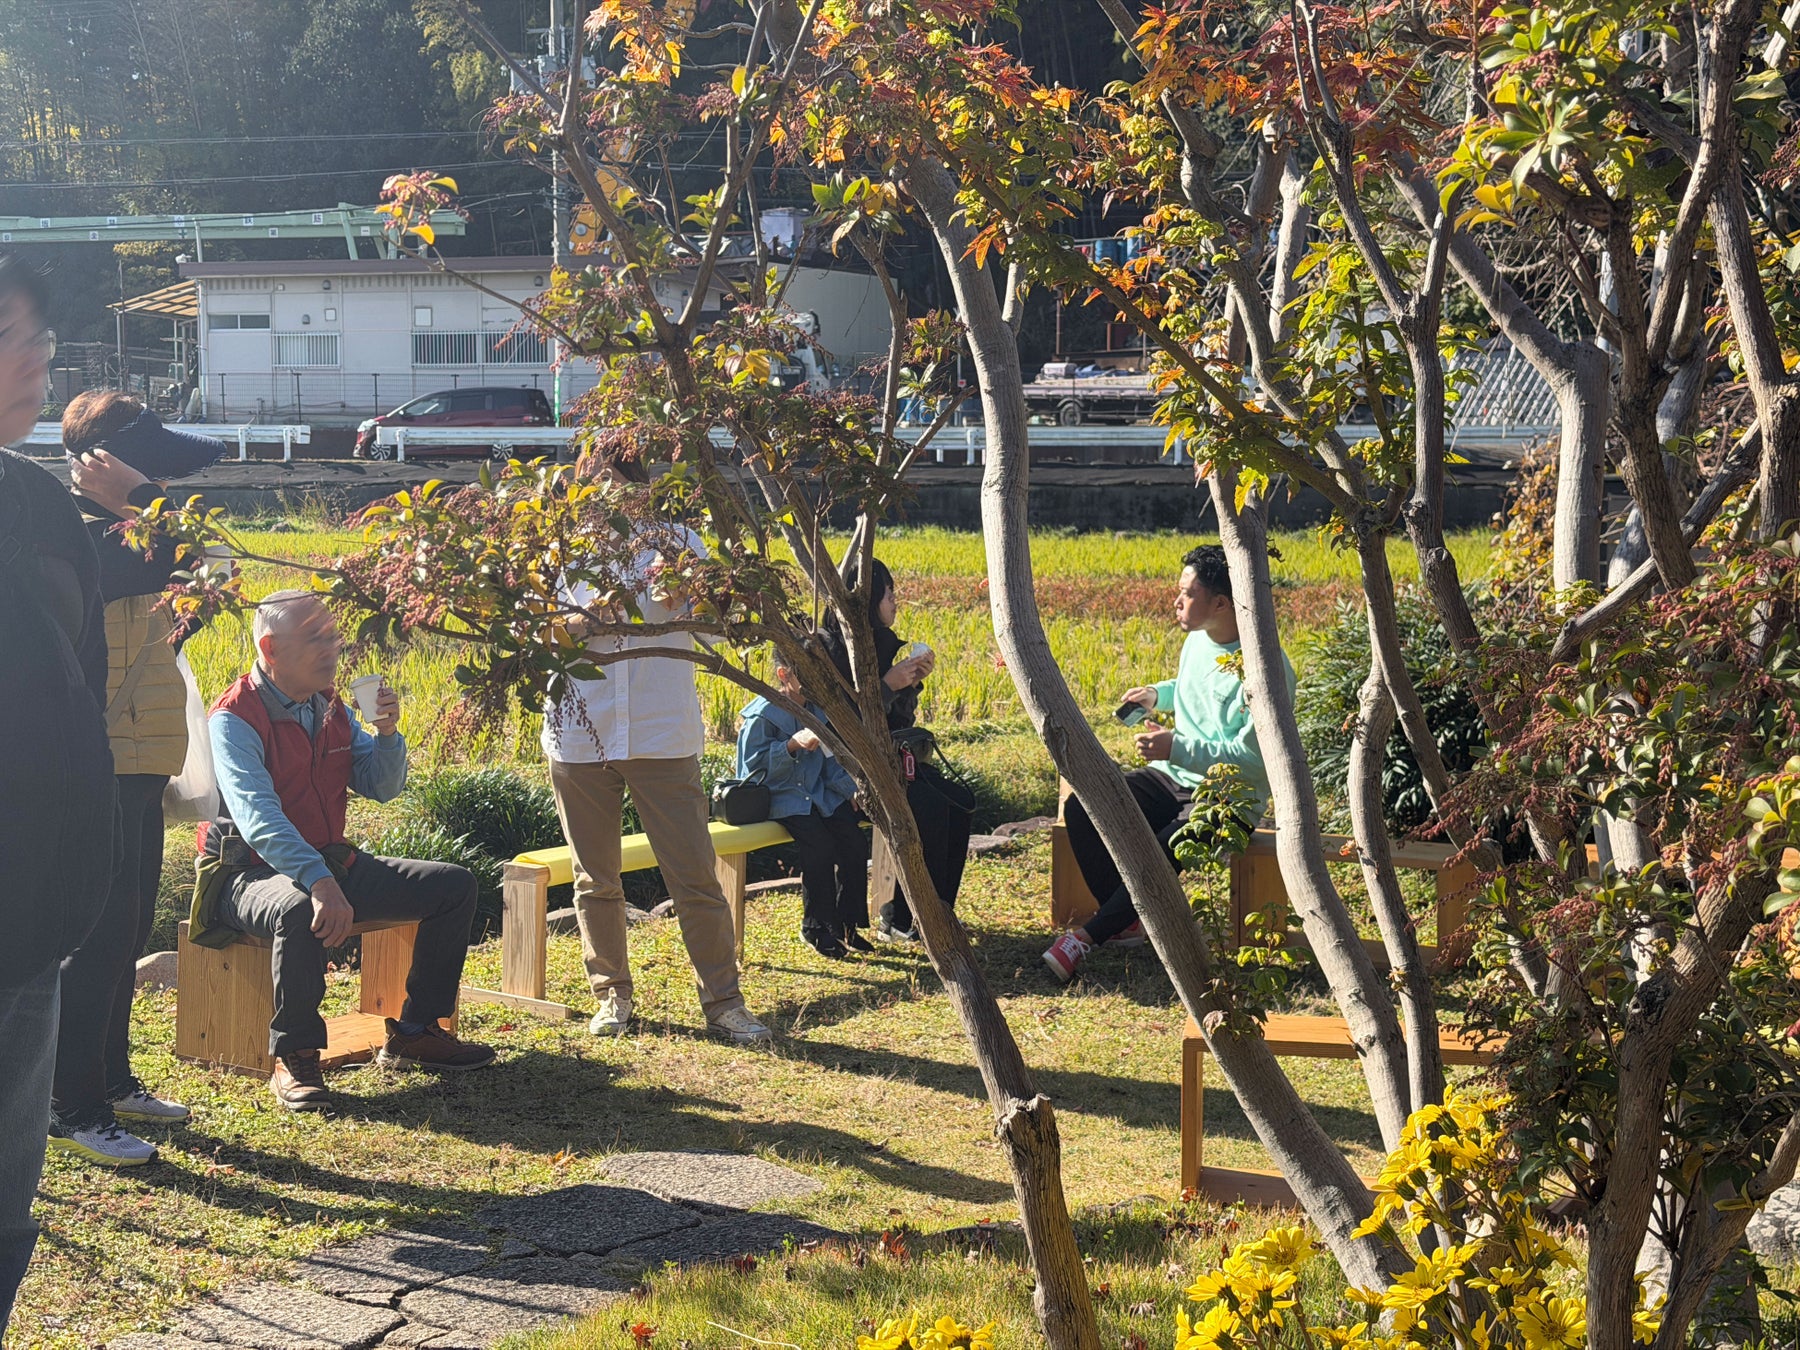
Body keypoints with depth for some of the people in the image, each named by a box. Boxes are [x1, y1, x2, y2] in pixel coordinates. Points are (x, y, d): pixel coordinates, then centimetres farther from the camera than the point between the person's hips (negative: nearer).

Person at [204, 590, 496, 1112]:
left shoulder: (330, 707, 9)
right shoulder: (235, 719, -15)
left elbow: (381, 789, 11)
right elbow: (257, 817, -30)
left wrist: (386, 733, -10)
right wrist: (318, 881, -44)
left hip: (332, 863, 8)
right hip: (255, 874, -8)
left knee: (454, 886, 1)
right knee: (299, 909, -42)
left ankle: (415, 1032, 9)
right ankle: (293, 1057, -23)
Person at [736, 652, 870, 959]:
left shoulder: (816, 709, 13)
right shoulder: (762, 714, -8)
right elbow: (755, 766, -14)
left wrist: (847, 789, 7)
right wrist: (792, 744, -25)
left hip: (819, 793, 6)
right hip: (782, 797, -6)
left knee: (854, 839, -17)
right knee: (820, 845, -29)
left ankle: (847, 924, -4)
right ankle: (816, 928, -12)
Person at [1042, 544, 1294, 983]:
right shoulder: (1197, 640, 7)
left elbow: (1255, 758, -24)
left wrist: (1178, 748, -29)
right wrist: (1158, 694, 10)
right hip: (1174, 777, 8)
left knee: (1162, 850, -35)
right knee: (1080, 809, -14)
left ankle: (1090, 935, -19)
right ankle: (1127, 921, -5)